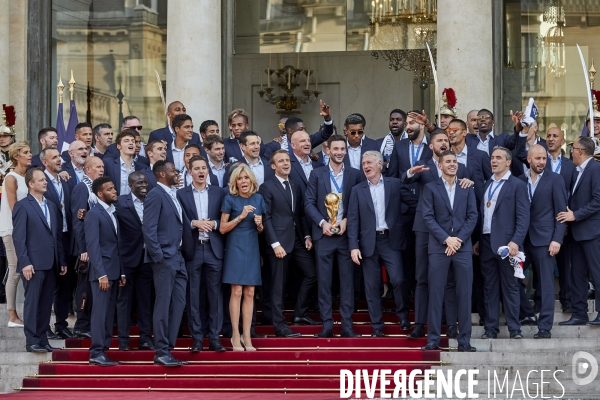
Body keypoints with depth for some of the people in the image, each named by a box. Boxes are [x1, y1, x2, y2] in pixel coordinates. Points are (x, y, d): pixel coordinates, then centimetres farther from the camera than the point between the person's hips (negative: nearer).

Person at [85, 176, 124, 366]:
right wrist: (101, 274, -21)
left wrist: (122, 272, 13)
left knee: (109, 313, 7)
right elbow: (93, 245, -15)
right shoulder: (94, 214, -8)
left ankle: (104, 350, 9)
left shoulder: (113, 213, 16)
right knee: (100, 312, -9)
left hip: (114, 271, 8)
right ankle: (96, 352, -9)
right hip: (103, 271, -8)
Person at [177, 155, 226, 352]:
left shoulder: (218, 192, 9)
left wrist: (214, 224, -11)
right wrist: (194, 223, -16)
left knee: (215, 294, 1)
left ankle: (214, 338, 6)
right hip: (192, 249, -1)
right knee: (193, 295, 1)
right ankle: (197, 338, 6)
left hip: (214, 249, 1)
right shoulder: (181, 194, 4)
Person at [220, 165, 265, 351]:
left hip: (252, 248, 4)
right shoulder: (230, 199, -3)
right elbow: (223, 228, -5)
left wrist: (259, 225, -7)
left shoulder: (258, 199, 9)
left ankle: (247, 336, 6)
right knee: (237, 291, -7)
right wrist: (240, 217, -16)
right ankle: (235, 336, -2)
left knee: (250, 292, 2)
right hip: (235, 247, -4)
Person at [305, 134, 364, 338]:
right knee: (324, 281, 0)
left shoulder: (355, 175, 6)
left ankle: (347, 326, 4)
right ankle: (327, 326, 3)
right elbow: (309, 203, 2)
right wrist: (322, 223, -10)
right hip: (324, 235, 0)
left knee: (347, 280, 0)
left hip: (346, 234, 0)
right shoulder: (317, 174, 6)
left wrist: (346, 220, -10)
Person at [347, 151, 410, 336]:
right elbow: (353, 220, 3)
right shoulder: (358, 190, 8)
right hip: (369, 242, 2)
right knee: (372, 286, 3)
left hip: (390, 240, -2)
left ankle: (402, 314, 11)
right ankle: (376, 326, 9)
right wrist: (353, 247, -5)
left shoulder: (395, 184, 6)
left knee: (397, 279, -13)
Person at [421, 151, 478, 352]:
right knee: (435, 293, -2)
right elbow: (428, 217, -1)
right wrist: (446, 239, -11)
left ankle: (464, 341, 3)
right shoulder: (431, 188, 6)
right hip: (439, 247, -1)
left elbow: (472, 216, 5)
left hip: (463, 246, 1)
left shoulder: (467, 188, 11)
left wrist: (459, 239, -8)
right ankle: (433, 339, 1)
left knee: (464, 294, 0)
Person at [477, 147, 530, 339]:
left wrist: (515, 242, -18)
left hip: (505, 243, -6)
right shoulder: (487, 185, 17)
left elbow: (523, 217, -9)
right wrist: (478, 240, 11)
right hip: (486, 242, 6)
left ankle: (514, 329, 2)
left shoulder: (517, 185, -2)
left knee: (510, 287, -2)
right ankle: (491, 328, 10)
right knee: (490, 287, 7)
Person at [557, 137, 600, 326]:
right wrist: (568, 215, 6)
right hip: (577, 231, 9)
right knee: (577, 274, 10)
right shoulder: (578, 172, 16)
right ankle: (579, 314, 15)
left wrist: (575, 215, -17)